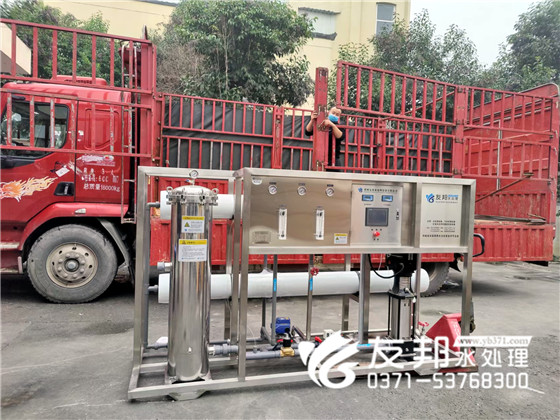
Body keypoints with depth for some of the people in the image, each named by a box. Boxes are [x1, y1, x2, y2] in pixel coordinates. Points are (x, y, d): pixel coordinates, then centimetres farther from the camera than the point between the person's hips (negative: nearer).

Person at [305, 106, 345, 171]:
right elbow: (308, 132, 0)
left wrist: (332, 125, -26)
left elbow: (340, 137, -14)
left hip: (333, 160, -1)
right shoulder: (320, 125, 10)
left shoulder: (339, 127, 7)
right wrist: (312, 121, -17)